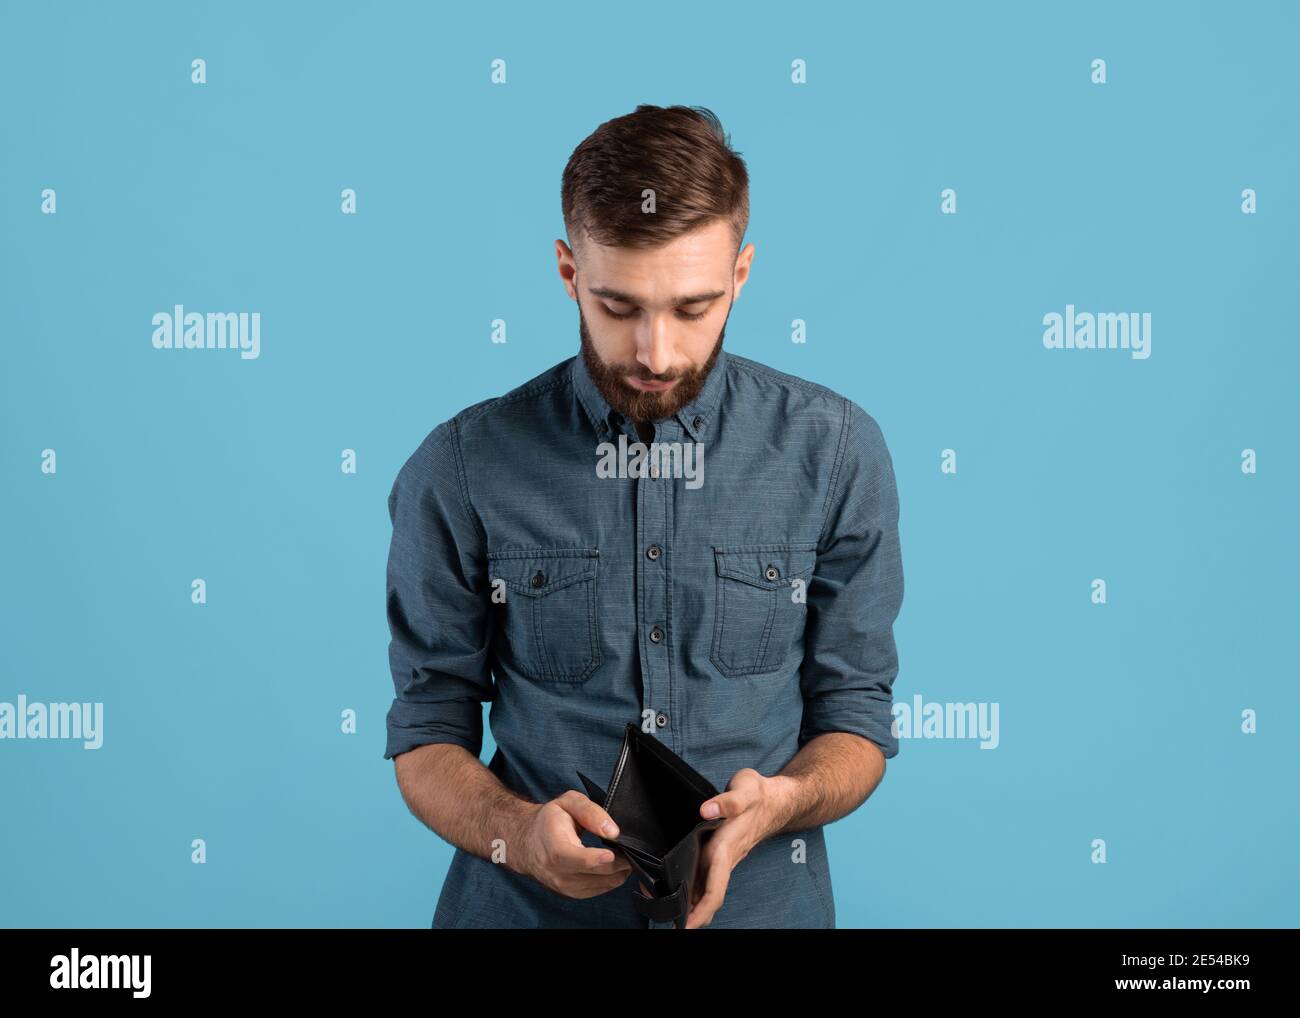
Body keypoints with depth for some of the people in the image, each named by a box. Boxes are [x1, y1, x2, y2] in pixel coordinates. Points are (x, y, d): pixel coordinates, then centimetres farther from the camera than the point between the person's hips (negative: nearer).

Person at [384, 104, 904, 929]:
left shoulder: (836, 452, -1)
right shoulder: (461, 470, -3)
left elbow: (856, 720, 5)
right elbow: (428, 736, 3)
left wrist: (780, 801, -15)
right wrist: (520, 831, -15)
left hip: (760, 900, 1)